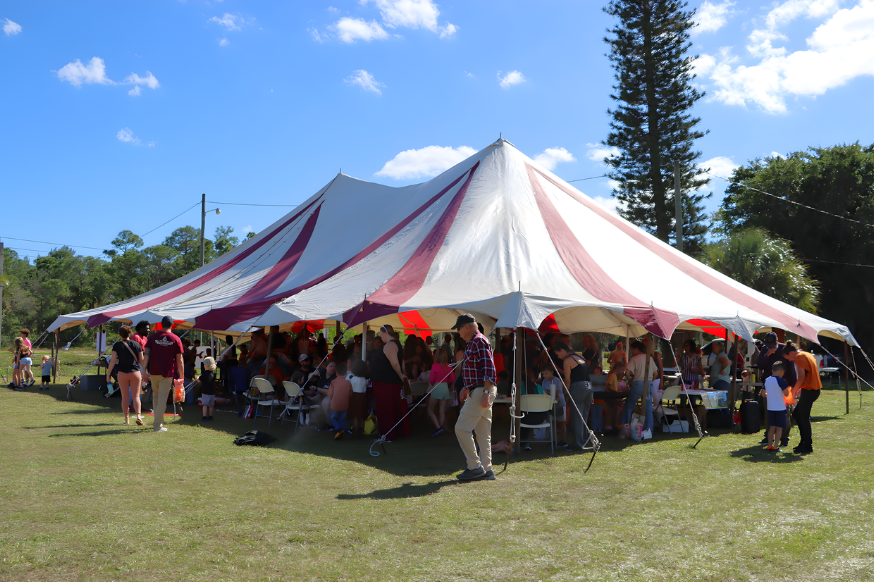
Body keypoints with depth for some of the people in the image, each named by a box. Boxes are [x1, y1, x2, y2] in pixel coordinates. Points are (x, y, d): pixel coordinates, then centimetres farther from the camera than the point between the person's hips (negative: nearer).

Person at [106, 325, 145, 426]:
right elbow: (141, 360, 5)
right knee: (136, 396, 2)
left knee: (125, 397, 9)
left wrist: (108, 374, -1)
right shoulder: (136, 344, 2)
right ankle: (138, 415, -17)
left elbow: (113, 360, -7)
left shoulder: (117, 345, -2)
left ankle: (127, 419, 13)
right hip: (135, 372, 1)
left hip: (122, 373, 0)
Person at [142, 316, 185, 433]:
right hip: (167, 373, -2)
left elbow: (146, 355, -2)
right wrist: (181, 375, 4)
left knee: (156, 396, 20)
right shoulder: (176, 339, -2)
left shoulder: (153, 337, 4)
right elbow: (179, 360, -2)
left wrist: (144, 371, 0)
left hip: (154, 371, 3)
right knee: (162, 399, -1)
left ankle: (158, 422, 25)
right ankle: (157, 425, -2)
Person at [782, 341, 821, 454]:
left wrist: (794, 391, -7)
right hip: (814, 389, 10)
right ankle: (804, 442, 19)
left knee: (804, 418, -2)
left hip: (809, 390, -10)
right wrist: (799, 388, 18)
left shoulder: (799, 357, -12)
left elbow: (802, 378, -18)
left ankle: (808, 446, 3)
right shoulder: (808, 355, 17)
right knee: (796, 415, 15)